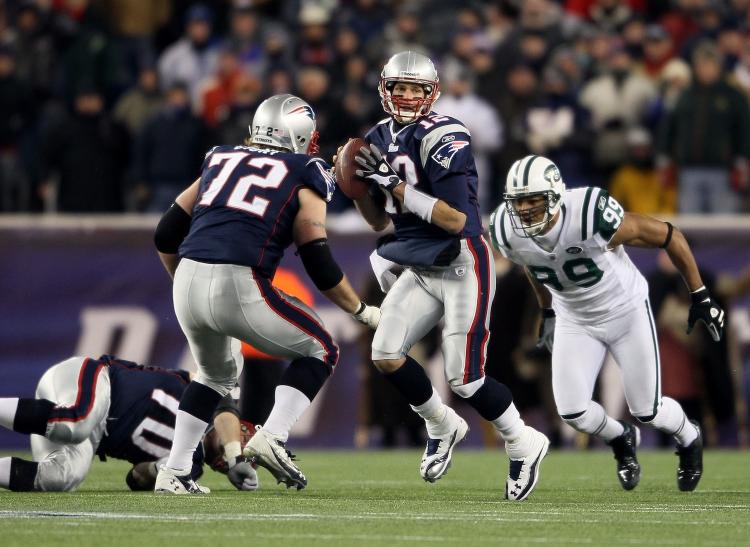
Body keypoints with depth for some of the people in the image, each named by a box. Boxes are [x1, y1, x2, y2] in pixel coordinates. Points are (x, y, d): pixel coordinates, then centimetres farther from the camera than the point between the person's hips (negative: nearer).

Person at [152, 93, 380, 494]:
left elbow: (166, 236, 22)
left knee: (217, 374, 31)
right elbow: (320, 268, 4)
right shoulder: (303, 179, 9)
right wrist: (363, 312, 18)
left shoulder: (220, 161, 23)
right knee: (318, 352, 16)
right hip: (240, 287, -5)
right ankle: (271, 438, -5)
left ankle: (173, 473, 22)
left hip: (188, 282, 5)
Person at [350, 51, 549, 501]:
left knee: (465, 377, -8)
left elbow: (455, 220, -25)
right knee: (385, 354, -3)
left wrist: (396, 187, -23)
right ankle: (443, 427, 20)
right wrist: (359, 185, -5)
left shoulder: (443, 139, -19)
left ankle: (524, 444, 14)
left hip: (463, 266, -8)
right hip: (422, 270, 8)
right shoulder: (381, 140, 6)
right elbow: (379, 222, 13)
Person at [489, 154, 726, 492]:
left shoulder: (593, 218, -36)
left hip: (626, 311, -3)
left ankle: (689, 439, 39)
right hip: (575, 321, 4)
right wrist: (547, 312, 19)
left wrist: (699, 296, -13)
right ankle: (621, 440, 27)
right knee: (572, 412, -8)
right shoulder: (506, 232, -21)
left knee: (647, 411, 2)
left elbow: (668, 236, -21)